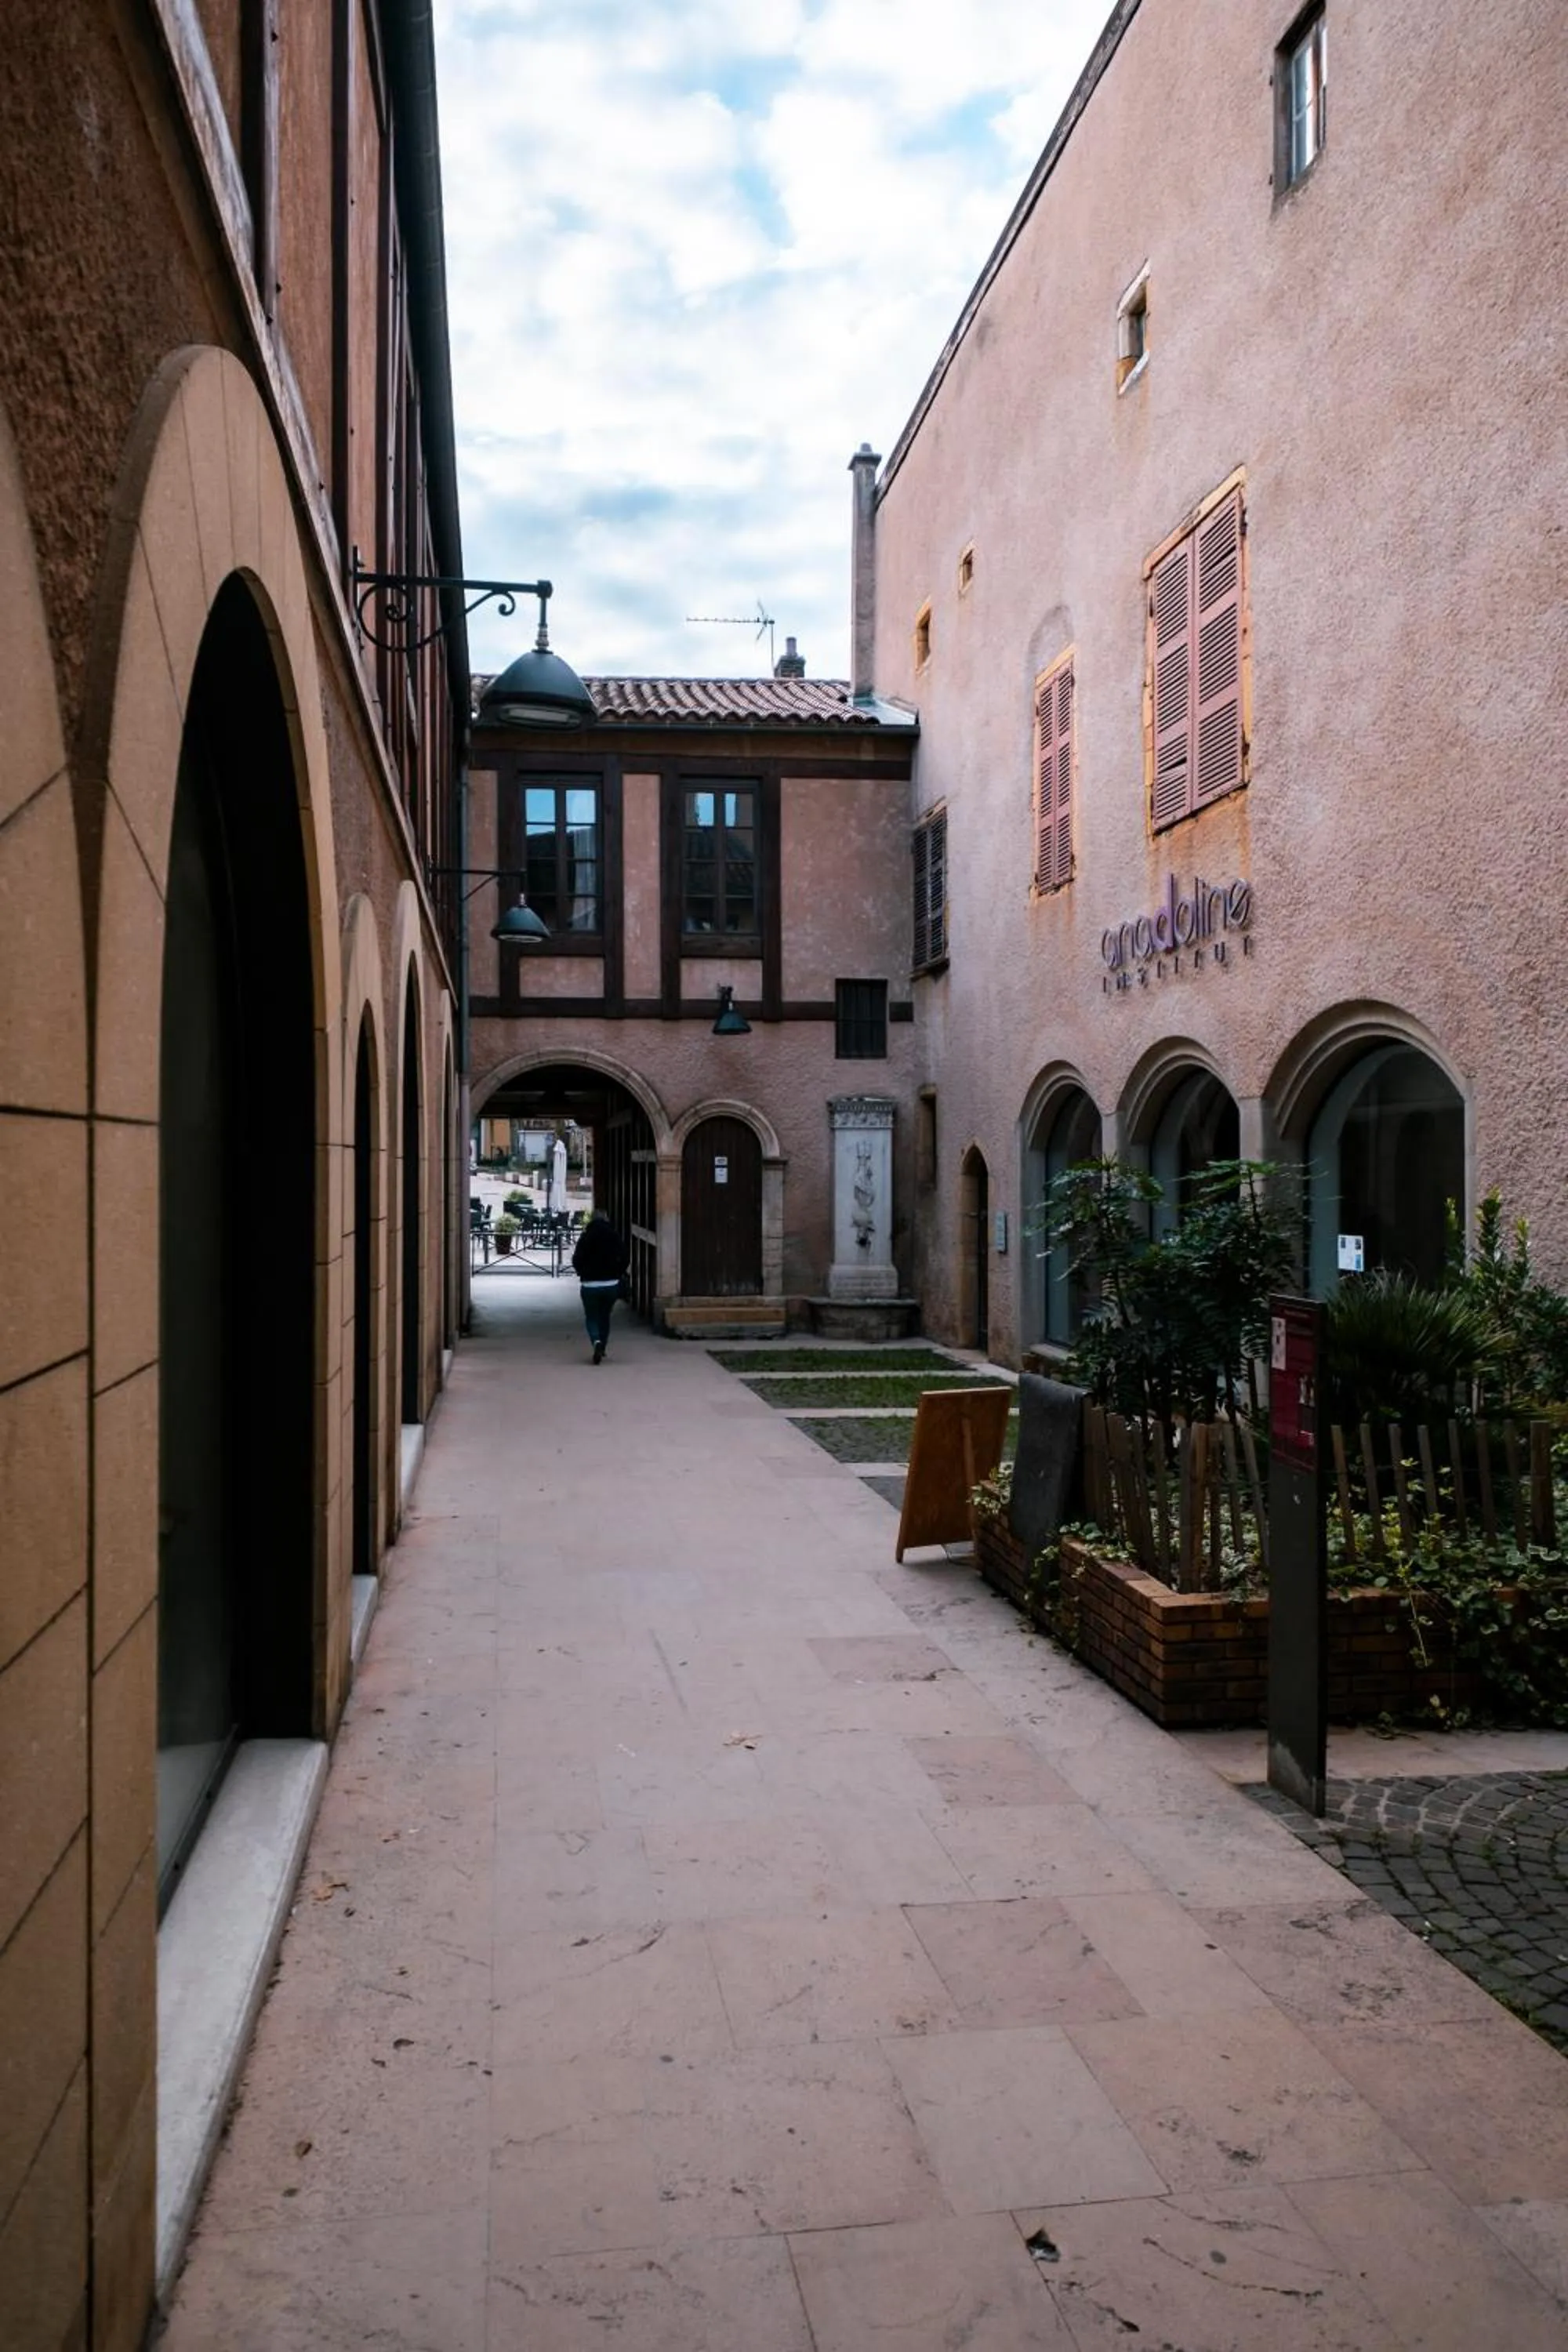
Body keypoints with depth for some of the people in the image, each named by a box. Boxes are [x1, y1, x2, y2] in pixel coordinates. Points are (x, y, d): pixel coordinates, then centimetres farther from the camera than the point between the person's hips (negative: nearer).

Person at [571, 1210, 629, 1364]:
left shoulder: (585, 1237, -5)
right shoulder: (615, 1236, 0)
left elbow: (576, 1260, -8)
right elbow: (624, 1259, -2)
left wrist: (583, 1274, 9)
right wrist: (617, 1274, 10)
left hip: (590, 1285, -2)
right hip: (611, 1284, 2)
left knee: (591, 1318, 7)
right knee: (605, 1317, 18)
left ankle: (597, 1342, -20)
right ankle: (601, 1349, 21)